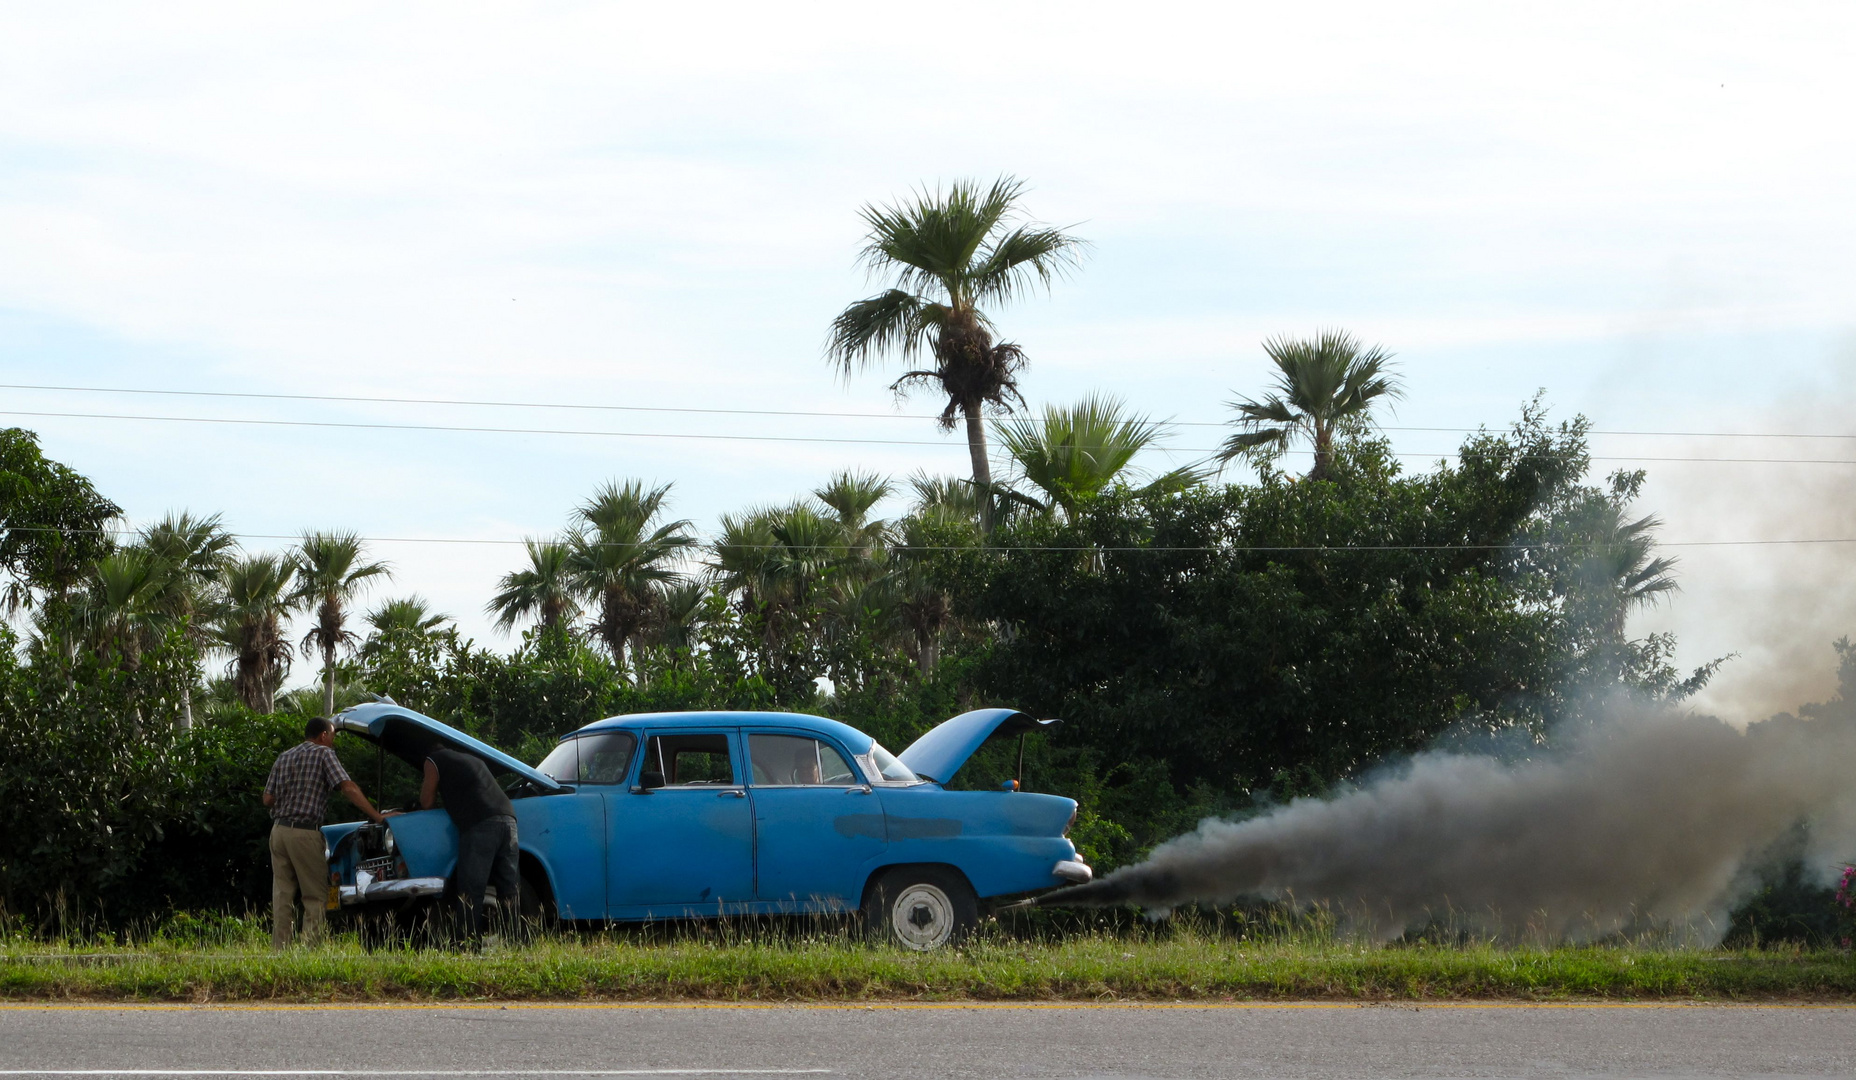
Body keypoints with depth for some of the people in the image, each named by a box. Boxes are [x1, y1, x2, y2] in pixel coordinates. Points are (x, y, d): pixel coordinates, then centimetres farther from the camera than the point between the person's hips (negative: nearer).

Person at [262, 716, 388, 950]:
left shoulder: (283, 757, 16)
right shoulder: (323, 753, -1)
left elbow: (268, 798, 12)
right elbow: (348, 787, -12)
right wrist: (376, 816, -13)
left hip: (278, 831, 6)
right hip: (305, 833, -6)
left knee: (282, 895, 8)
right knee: (315, 896, -1)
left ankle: (279, 949, 6)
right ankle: (311, 947, -7)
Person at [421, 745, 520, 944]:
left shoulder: (434, 761, 14)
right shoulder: (475, 760, 33)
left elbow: (426, 802, 16)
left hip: (479, 824, -6)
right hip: (508, 818, 6)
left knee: (470, 890, -6)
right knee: (509, 888, 6)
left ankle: (471, 942, -11)